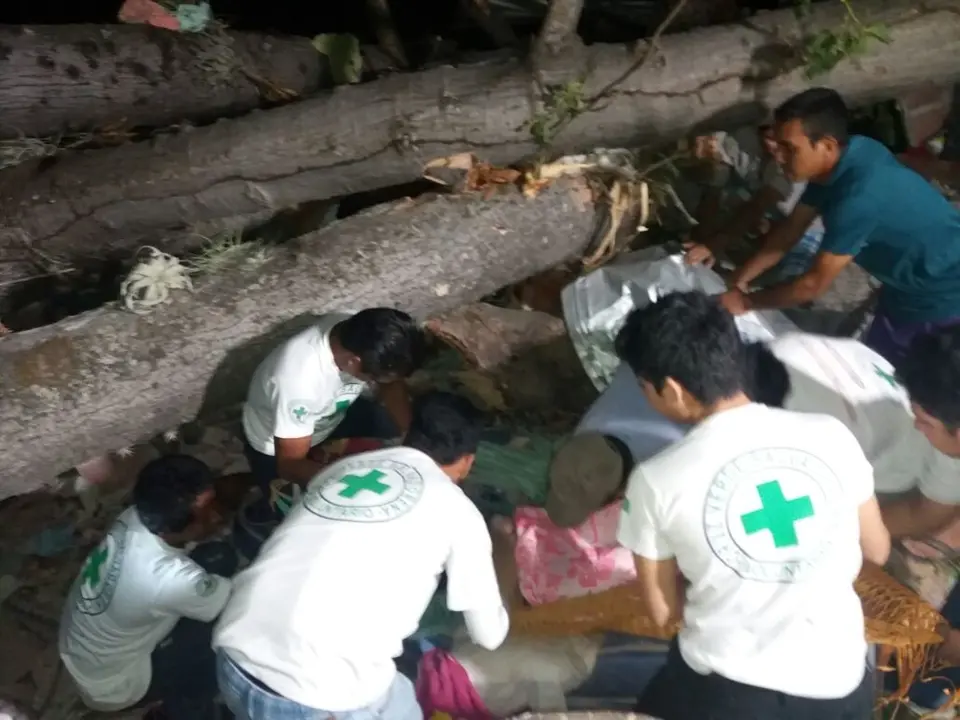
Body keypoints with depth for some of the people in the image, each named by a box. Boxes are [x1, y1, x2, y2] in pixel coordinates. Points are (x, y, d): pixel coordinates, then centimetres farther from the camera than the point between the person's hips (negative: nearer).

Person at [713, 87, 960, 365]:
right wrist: (740, 278, -6)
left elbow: (815, 284, -28)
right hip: (907, 282, 8)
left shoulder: (860, 197, -37)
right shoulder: (838, 160, -10)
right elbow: (791, 228, -1)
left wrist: (746, 301, -18)